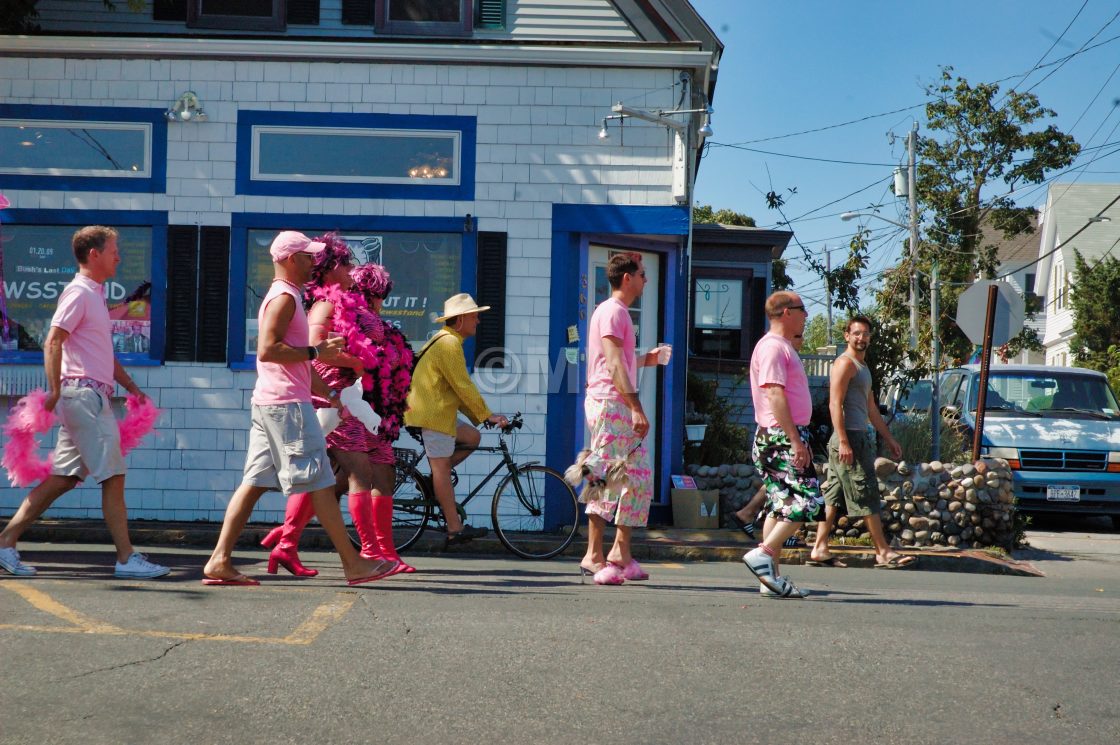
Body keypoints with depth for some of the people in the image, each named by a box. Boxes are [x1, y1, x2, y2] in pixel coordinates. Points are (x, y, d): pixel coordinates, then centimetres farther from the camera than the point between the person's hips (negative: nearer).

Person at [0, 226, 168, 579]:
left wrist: (132, 387, 24)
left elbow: (105, 353, 27)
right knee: (113, 476, -7)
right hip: (84, 394, -10)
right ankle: (126, 558, -3)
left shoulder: (94, 295, 21)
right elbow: (53, 342, -18)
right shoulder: (79, 293, -9)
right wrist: (55, 390, -24)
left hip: (91, 397, 10)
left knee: (62, 478, 9)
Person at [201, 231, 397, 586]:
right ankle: (354, 564, -3)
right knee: (319, 483, -7)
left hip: (271, 403, 10)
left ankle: (219, 561, 5)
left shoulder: (285, 297, 22)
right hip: (287, 404, -10)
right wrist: (316, 351, -18)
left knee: (254, 483, 7)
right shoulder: (284, 297, -11)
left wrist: (329, 394, 24)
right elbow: (267, 350, -23)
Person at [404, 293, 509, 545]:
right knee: (442, 468, -8)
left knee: (472, 437, 12)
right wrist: (488, 415, -10)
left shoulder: (445, 341, 20)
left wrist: (480, 416, 18)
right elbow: (464, 387, -17)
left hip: (438, 411, 10)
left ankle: (435, 482, 8)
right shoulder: (449, 343, -14)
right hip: (433, 414, -10)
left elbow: (456, 389, 23)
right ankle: (455, 529, -7)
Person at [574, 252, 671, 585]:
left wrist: (646, 360, 22)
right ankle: (594, 556, -8)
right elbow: (614, 364, -18)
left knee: (640, 476, 9)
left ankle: (620, 552, 11)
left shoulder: (618, 312, 23)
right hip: (610, 404, -10)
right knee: (606, 478, -10)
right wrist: (636, 407, -21)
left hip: (621, 408, 10)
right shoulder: (612, 311, -9)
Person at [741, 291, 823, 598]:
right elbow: (774, 394, -20)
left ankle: (771, 579, 8)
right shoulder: (772, 346, -11)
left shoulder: (784, 347, 21)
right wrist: (796, 441, -23)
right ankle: (763, 554, -15)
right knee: (809, 500, -13)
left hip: (786, 437, 10)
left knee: (782, 506, 8)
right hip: (781, 437, -10)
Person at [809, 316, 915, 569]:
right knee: (866, 495, -6)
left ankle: (819, 550, 6)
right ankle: (883, 553, -2)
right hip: (849, 437, -10)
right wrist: (843, 441, -24)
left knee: (833, 496, 7)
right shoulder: (845, 363, -9)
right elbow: (835, 404, -17)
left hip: (859, 437, 10)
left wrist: (888, 438, 27)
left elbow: (871, 407, 28)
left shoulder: (863, 367, 22)